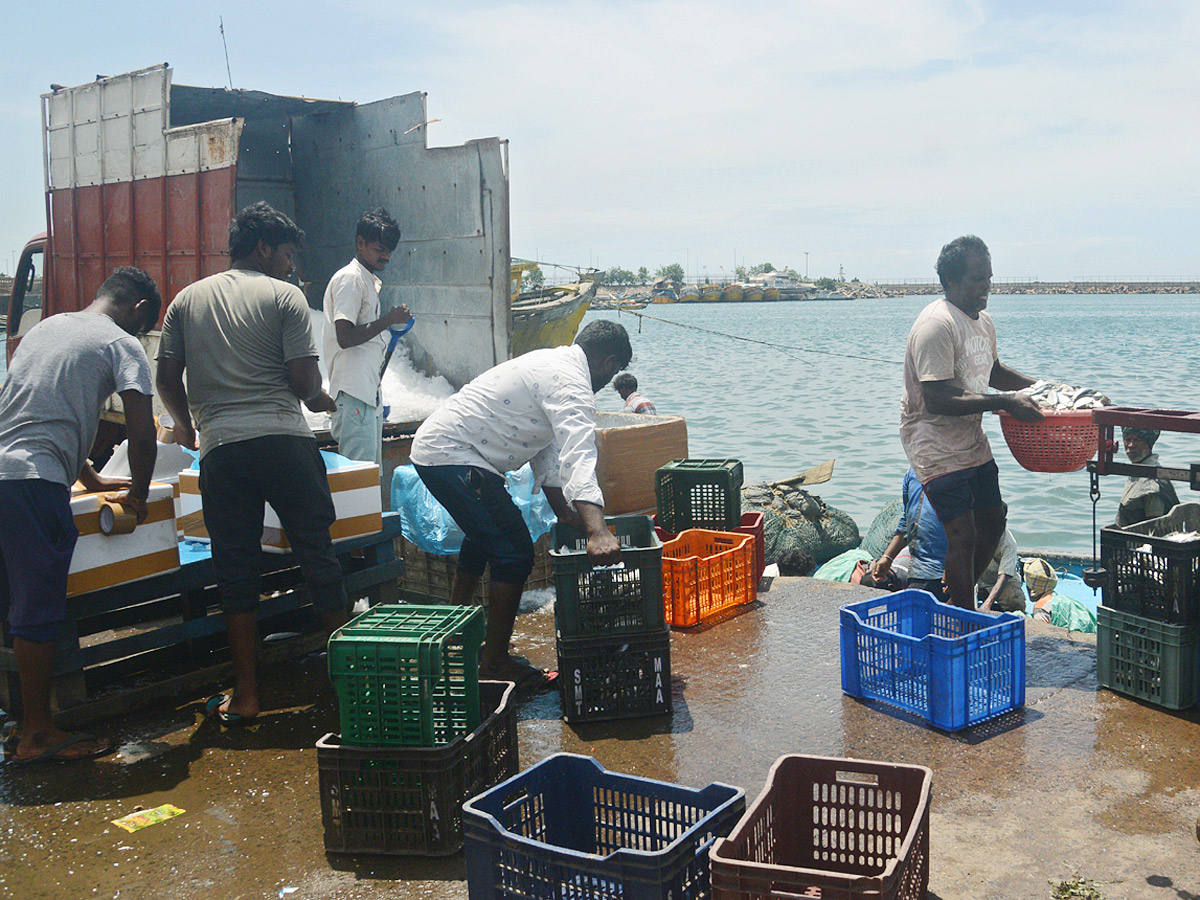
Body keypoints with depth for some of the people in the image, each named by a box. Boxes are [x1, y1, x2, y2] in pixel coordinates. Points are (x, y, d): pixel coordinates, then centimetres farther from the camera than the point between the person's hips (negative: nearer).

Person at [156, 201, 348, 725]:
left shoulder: (187, 300, 15)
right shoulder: (283, 296, 4)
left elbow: (167, 379, 13)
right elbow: (305, 380, -3)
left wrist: (186, 425, 31)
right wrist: (322, 402, 18)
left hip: (220, 447, 3)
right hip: (284, 440, -3)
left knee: (235, 568, 7)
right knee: (317, 553, 8)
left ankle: (244, 695, 11)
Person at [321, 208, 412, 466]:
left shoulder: (370, 281, 22)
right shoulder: (349, 278, -8)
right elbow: (345, 337, -18)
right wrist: (389, 319, -12)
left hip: (369, 392, 10)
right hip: (353, 394, -10)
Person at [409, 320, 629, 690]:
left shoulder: (552, 364, 16)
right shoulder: (571, 383, -17)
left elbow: (547, 453, 19)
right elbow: (578, 458, -34)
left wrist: (566, 513, 15)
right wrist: (597, 532, -45)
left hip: (433, 446, 11)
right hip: (452, 456, -11)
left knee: (484, 536, 29)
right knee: (515, 551, -9)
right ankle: (494, 665, 0)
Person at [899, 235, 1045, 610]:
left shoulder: (983, 322, 8)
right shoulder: (936, 326, -22)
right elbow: (939, 400, -28)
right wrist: (1004, 402, -28)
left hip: (972, 440, 10)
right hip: (935, 444, -10)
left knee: (993, 523, 17)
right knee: (963, 536, -9)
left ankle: (960, 597, 34)